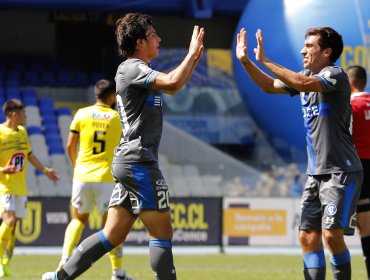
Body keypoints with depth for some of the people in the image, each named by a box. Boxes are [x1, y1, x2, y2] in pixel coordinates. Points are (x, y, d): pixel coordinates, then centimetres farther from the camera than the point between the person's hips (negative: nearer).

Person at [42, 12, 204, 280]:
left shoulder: (138, 70, 20)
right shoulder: (132, 68, -11)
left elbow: (173, 87, 32)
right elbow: (172, 83, -26)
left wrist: (194, 59, 22)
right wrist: (192, 53, -12)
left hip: (130, 162, 10)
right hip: (139, 161, -10)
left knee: (112, 235, 8)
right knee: (162, 231, -7)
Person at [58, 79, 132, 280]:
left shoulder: (82, 114, 4)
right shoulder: (118, 118, 1)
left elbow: (70, 146, 5)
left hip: (83, 176, 2)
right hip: (106, 178, -2)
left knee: (79, 219, 18)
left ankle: (65, 259, 2)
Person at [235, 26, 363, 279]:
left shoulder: (335, 75, -12)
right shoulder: (306, 76, 13)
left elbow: (304, 84, -30)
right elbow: (270, 85, 22)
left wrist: (265, 61, -27)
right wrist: (245, 61, 9)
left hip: (341, 171, -8)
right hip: (317, 172, 8)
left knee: (332, 233, -17)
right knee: (308, 236, 3)